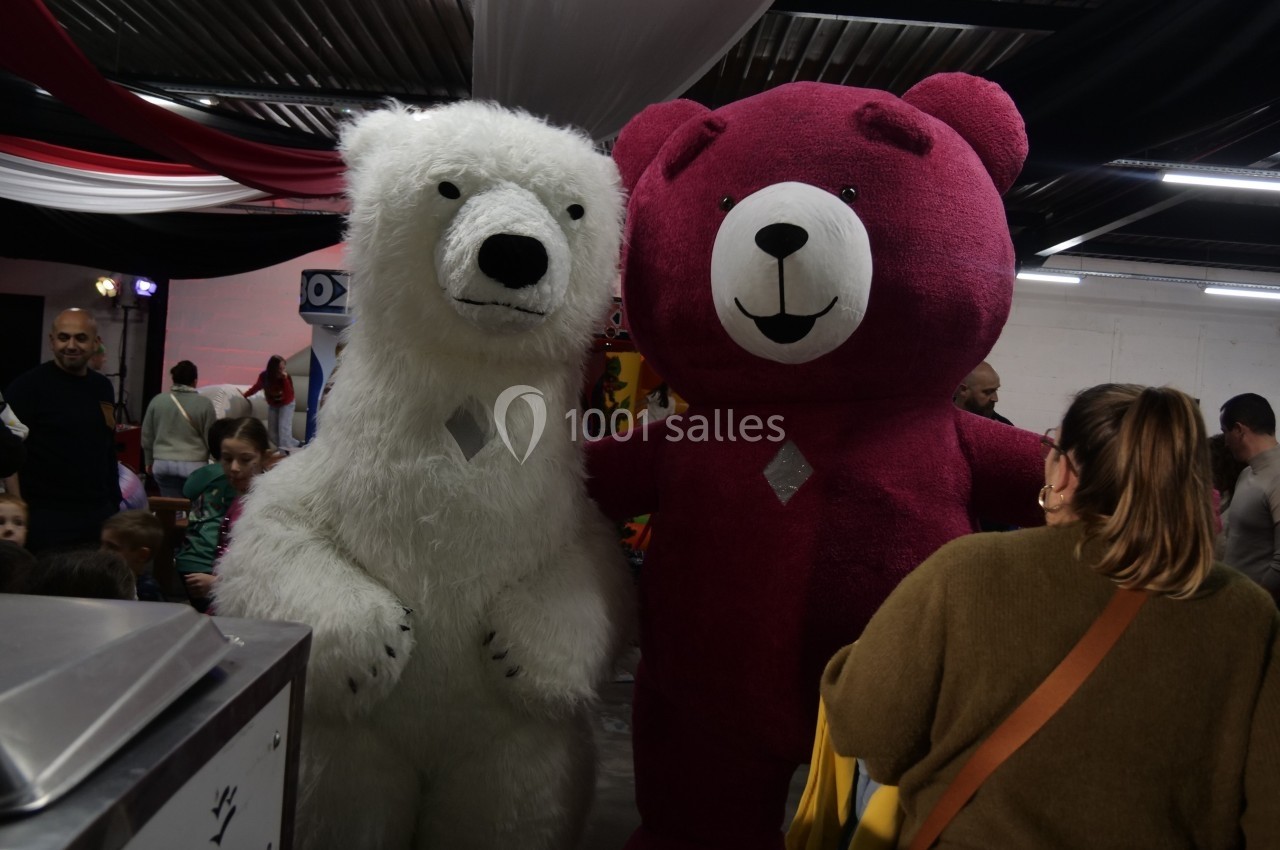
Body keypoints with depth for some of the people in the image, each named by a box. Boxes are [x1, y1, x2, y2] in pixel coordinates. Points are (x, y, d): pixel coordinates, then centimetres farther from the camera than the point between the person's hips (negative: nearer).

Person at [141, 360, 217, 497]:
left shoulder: (157, 401, 4)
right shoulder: (204, 404, -6)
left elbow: (147, 436, 11)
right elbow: (211, 438, -1)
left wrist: (149, 462, 23)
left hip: (163, 464, 3)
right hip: (193, 465, -3)